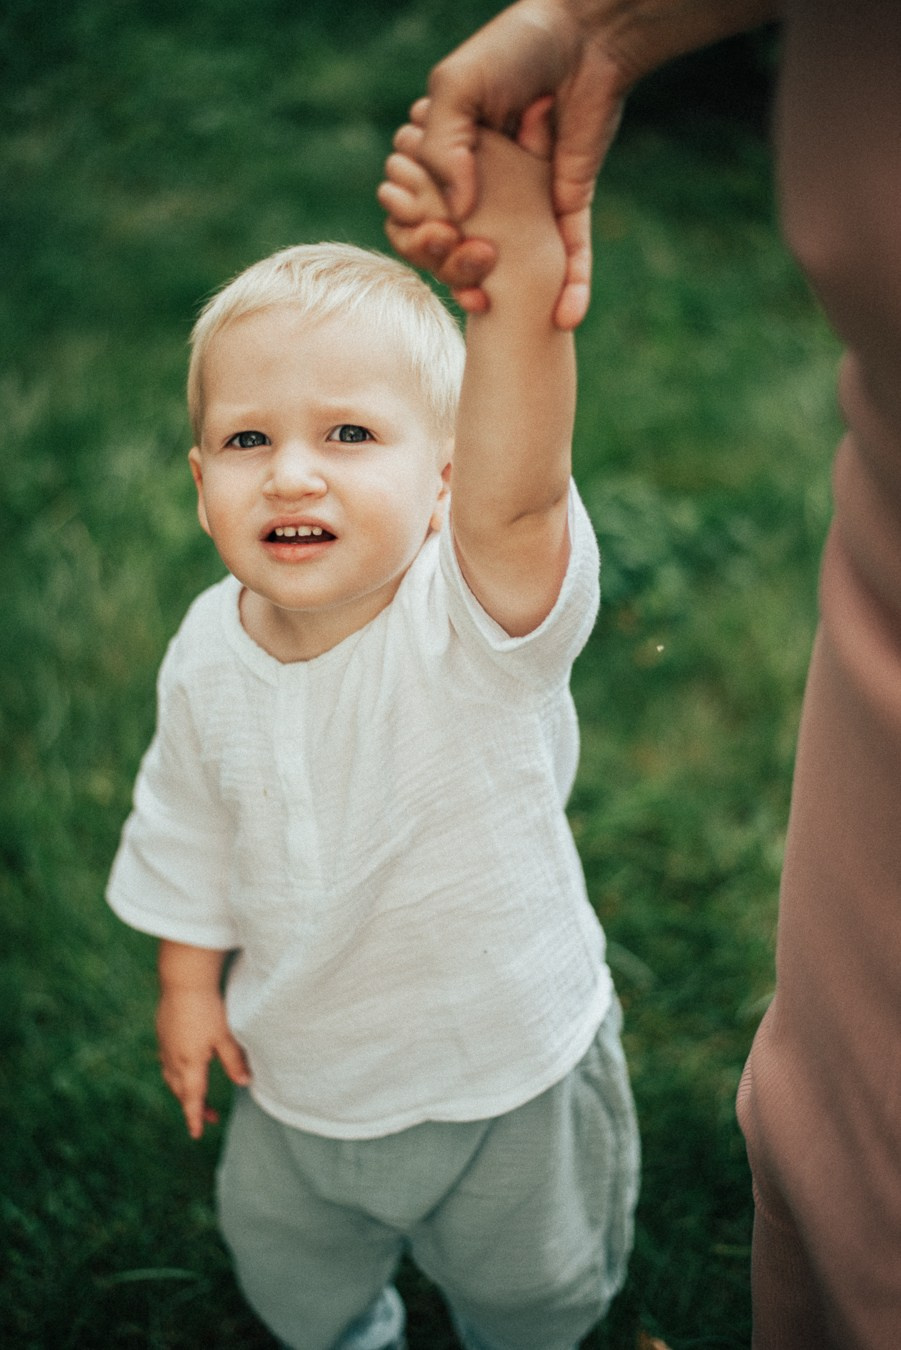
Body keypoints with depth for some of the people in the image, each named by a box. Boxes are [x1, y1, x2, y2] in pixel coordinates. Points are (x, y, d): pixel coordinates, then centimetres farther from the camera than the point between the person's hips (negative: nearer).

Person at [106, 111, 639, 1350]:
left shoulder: (475, 616, -32)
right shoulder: (209, 654, -16)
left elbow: (515, 491, -55)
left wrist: (521, 268, -69)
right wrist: (189, 980, 7)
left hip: (507, 1074, -4)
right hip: (297, 1077, 4)